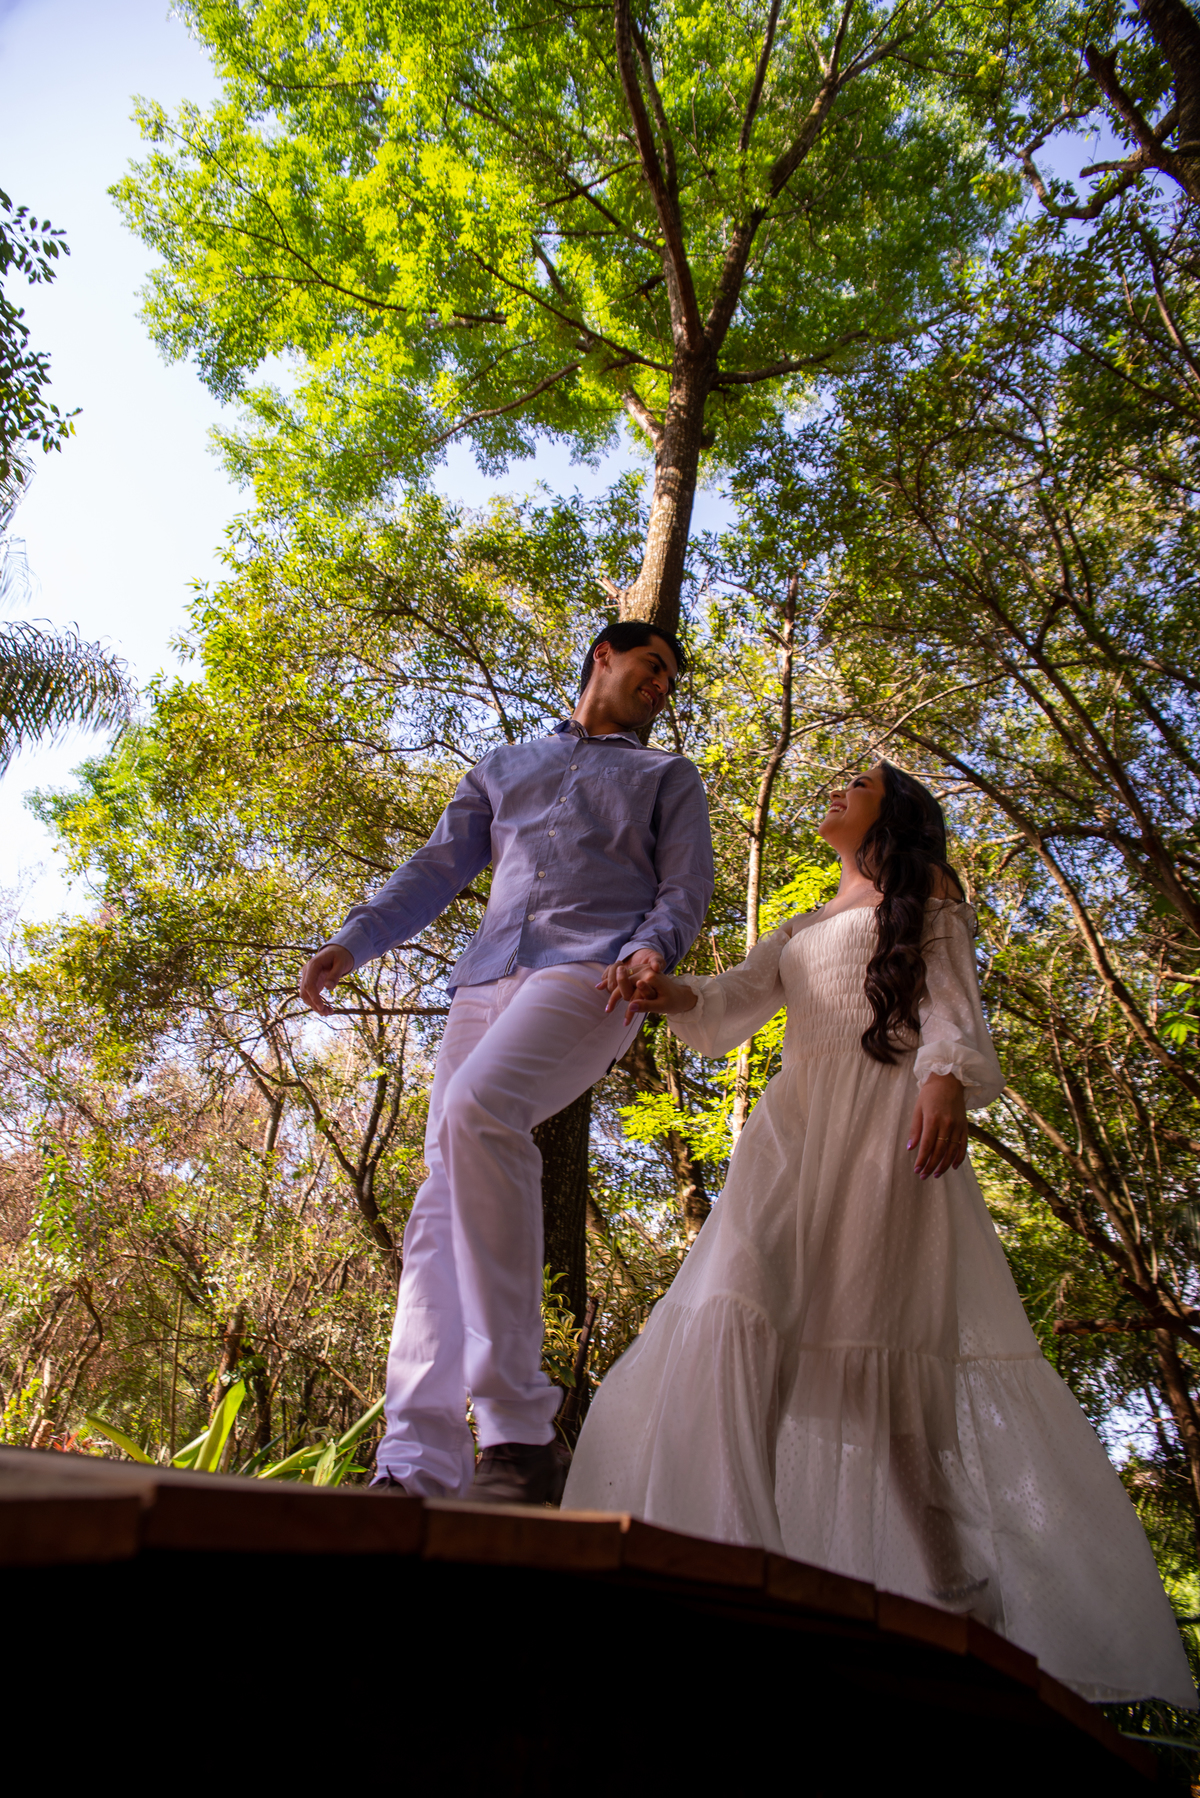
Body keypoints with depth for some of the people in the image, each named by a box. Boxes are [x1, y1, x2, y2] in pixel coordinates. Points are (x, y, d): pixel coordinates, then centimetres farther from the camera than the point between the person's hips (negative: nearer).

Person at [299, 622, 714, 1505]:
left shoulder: (667, 776, 24)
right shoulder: (504, 766, 31)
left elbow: (686, 887, 10)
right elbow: (439, 867, 24)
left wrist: (653, 948, -13)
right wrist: (355, 940, 8)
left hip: (590, 976, -4)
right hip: (487, 979, 5)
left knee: (476, 1110, -32)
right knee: (443, 1200, -8)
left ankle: (520, 1432, -30)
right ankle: (419, 1466, -7)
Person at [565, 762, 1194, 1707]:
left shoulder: (928, 906, 18)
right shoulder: (801, 931, 32)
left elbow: (952, 1010, 1)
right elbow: (732, 1001, 16)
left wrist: (949, 1078, -22)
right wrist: (665, 991, -7)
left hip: (890, 1119, -4)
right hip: (796, 1125, 4)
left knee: (895, 1329, -14)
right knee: (735, 1314, -17)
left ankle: (958, 1595, -5)